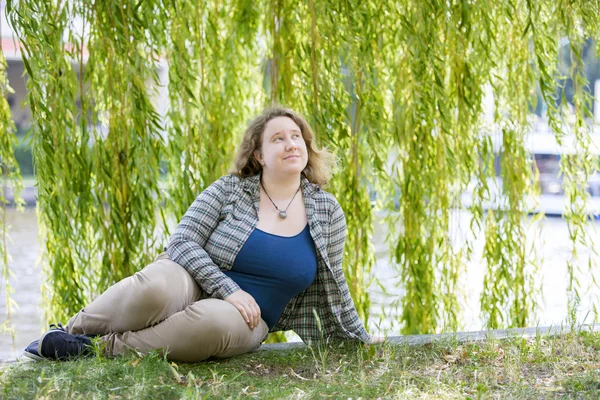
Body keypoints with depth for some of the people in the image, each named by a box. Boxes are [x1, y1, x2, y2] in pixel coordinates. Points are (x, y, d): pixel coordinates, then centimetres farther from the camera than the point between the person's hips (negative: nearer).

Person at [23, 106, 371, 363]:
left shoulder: (327, 211, 5)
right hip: (194, 283, -1)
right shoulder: (230, 190, -1)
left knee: (214, 322, -40)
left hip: (245, 319, 1)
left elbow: (332, 287, 15)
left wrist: (362, 339, 16)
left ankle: (104, 347, -26)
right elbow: (183, 242, -8)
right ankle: (72, 330, -16)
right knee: (156, 287, -40)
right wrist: (228, 290, -20)